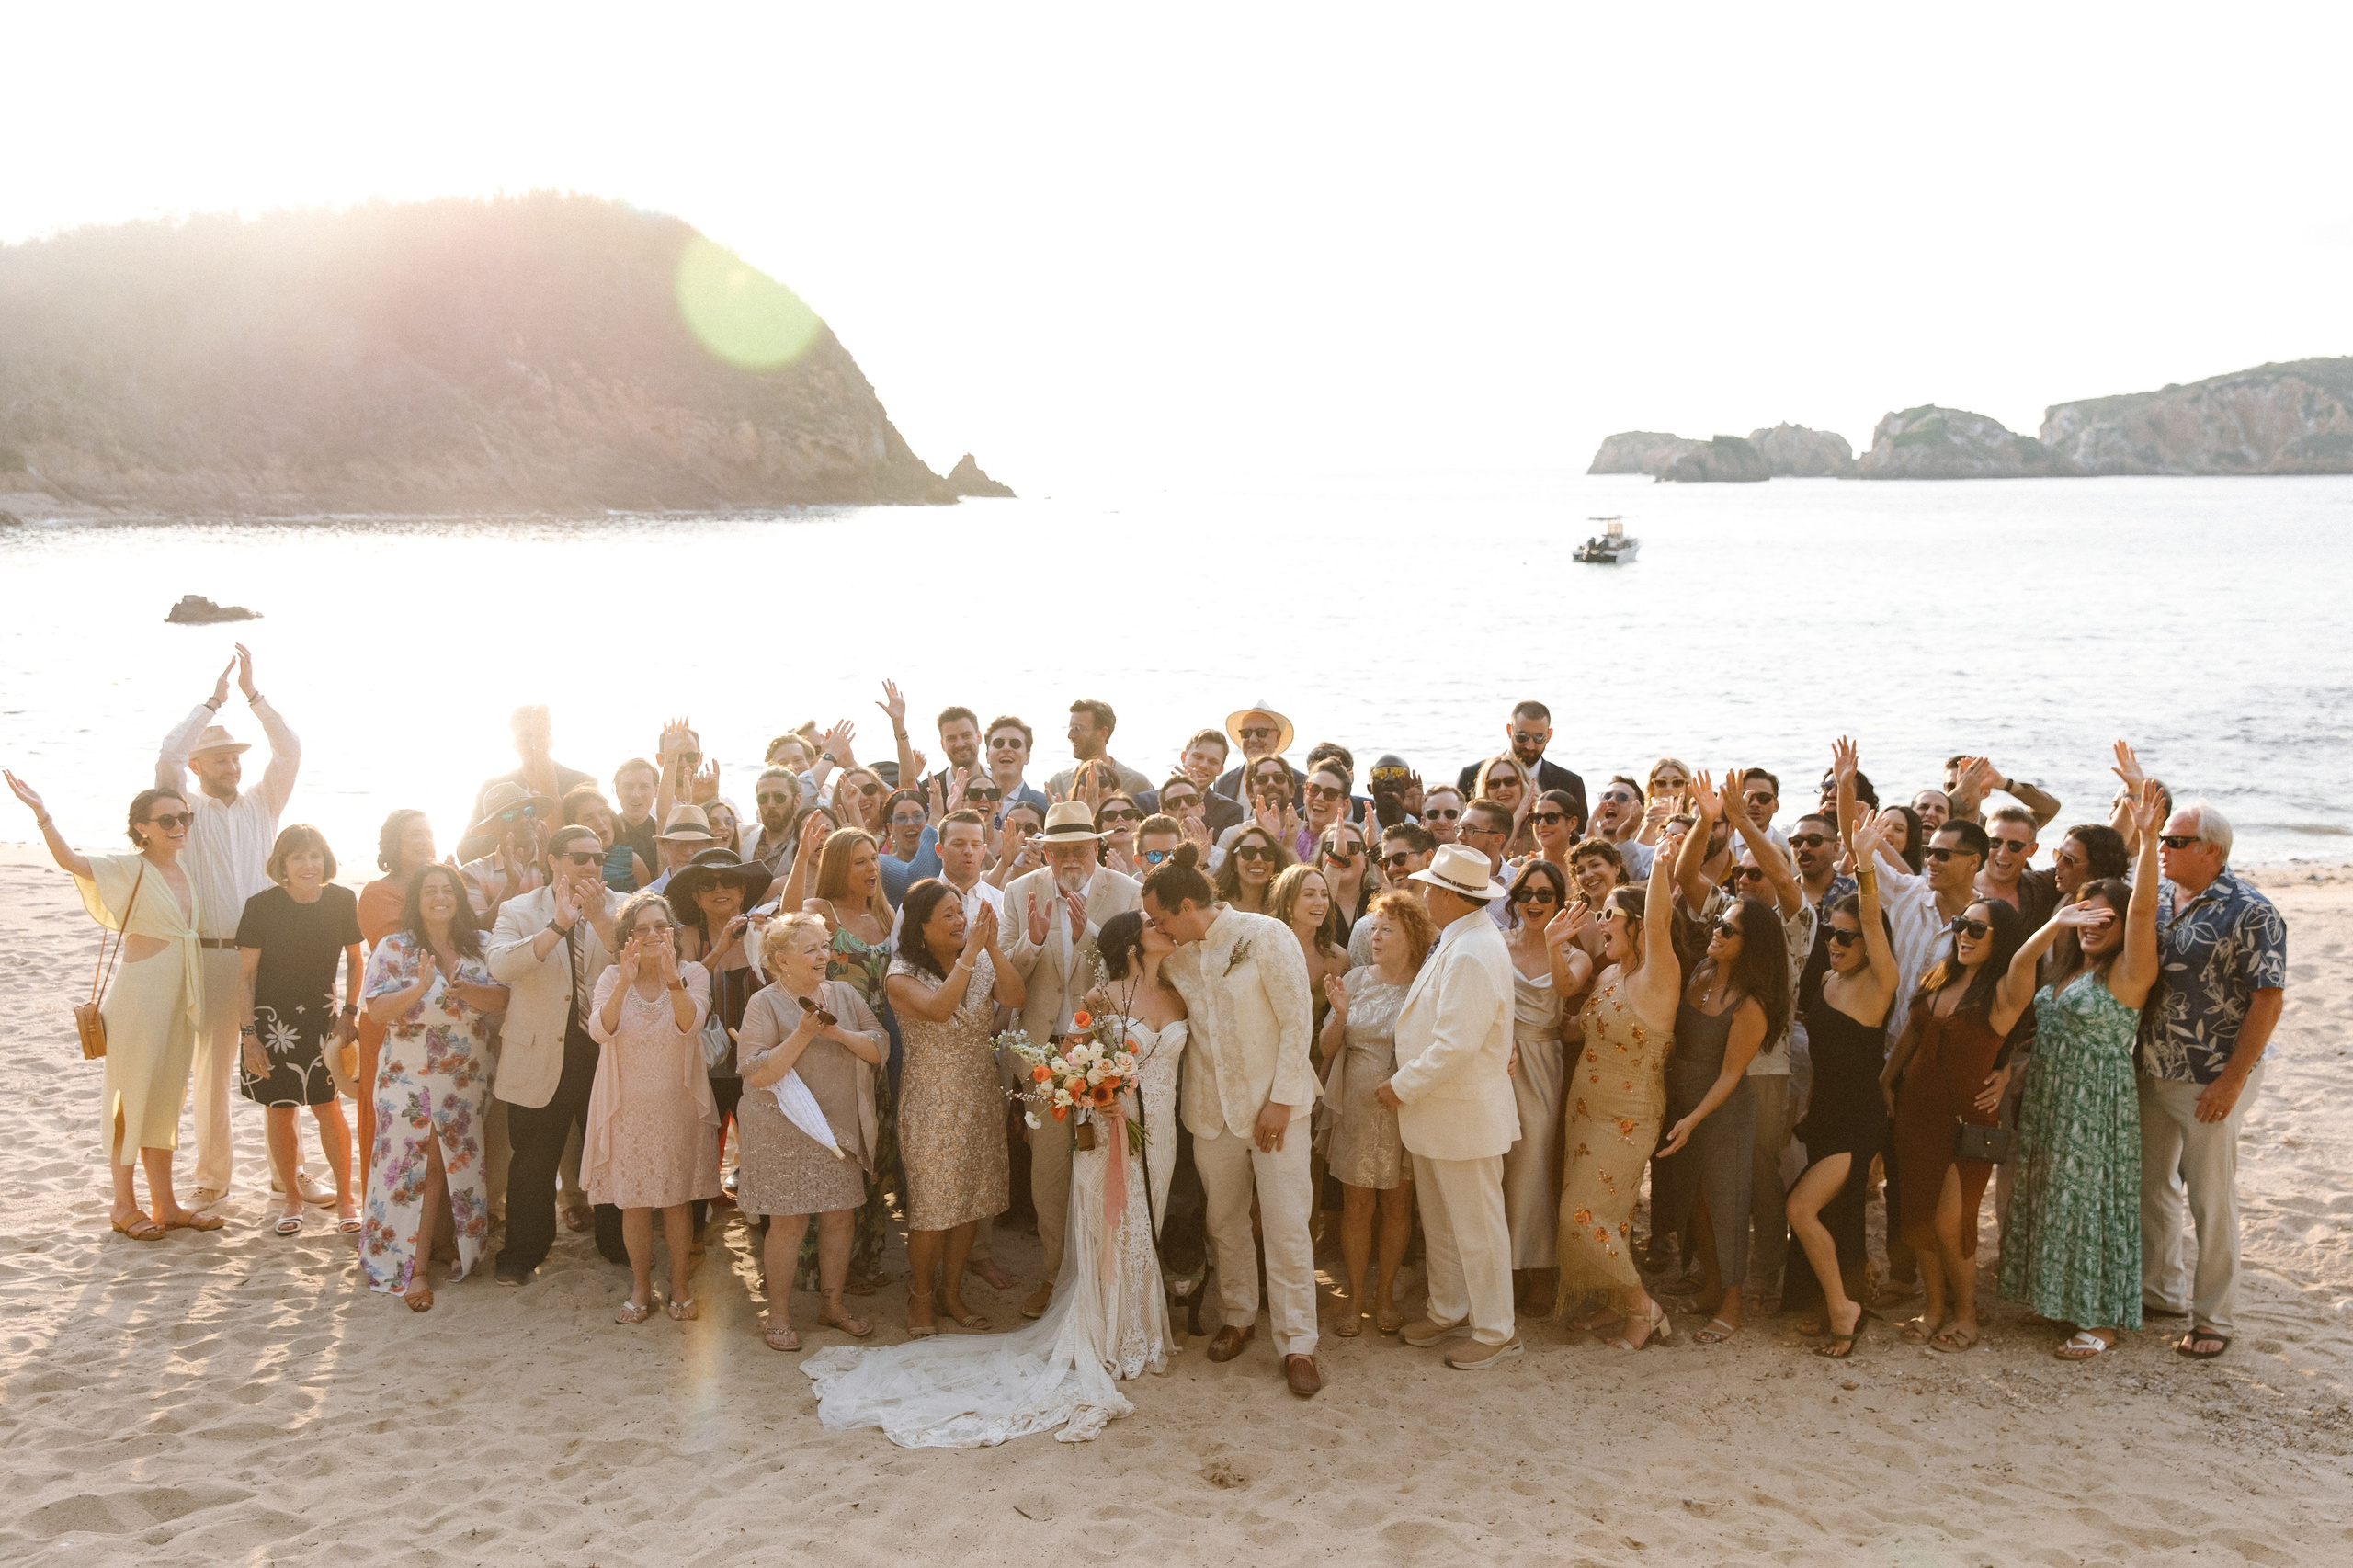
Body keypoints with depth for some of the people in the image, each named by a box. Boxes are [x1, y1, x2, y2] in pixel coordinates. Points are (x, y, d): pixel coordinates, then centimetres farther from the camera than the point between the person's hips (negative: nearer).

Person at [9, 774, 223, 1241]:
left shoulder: (187, 872, 8)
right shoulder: (129, 870, -10)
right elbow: (70, 860, -26)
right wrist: (41, 812, -38)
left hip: (180, 999, 7)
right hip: (139, 994, -6)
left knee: (166, 1097, 13)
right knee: (131, 1097, 2)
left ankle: (164, 1204, 21)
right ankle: (125, 1205, 14)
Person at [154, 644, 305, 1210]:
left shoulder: (262, 804, 12)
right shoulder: (188, 809, 5)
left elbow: (290, 751, 1)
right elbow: (167, 755, -11)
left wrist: (252, 693, 0)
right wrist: (213, 700, -5)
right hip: (211, 954, -2)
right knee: (212, 1065, 5)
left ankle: (290, 1170, 14)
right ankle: (212, 1178, 15)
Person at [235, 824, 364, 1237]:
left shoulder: (342, 902, -6)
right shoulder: (262, 906, -11)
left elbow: (354, 961, 9)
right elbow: (245, 975, -7)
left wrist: (350, 1011, 1)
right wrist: (248, 1033, -10)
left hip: (321, 1016, 1)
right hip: (271, 1017, -1)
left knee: (328, 1108, -2)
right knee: (280, 1110, 5)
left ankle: (344, 1198, 11)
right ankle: (291, 1199, 21)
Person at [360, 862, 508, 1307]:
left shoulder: (478, 947, 6)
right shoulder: (395, 948, -4)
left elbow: (501, 999, -3)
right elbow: (378, 1010, -11)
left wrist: (465, 990, -22)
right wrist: (419, 988, -26)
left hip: (467, 1082, 3)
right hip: (410, 1081, -3)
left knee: (449, 1169, 8)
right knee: (413, 1170, -2)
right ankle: (413, 1267, 5)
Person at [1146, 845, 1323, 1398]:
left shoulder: (1265, 936, -13)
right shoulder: (1175, 956, 4)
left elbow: (1297, 1023, -12)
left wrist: (1280, 1101, -14)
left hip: (1273, 1102, -5)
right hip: (1211, 1105, 5)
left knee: (1286, 1226, -4)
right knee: (1223, 1221, 13)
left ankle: (1297, 1344, 6)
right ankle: (1237, 1316, 32)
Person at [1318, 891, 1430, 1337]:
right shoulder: (1355, 980, 0)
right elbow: (1326, 1048, 0)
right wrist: (1340, 1014, -17)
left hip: (1406, 1110, -1)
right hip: (1357, 1110, 1)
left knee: (1397, 1204, 9)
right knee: (1356, 1205, 5)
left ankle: (1385, 1294, 24)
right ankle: (1355, 1296, 19)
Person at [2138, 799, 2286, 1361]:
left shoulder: (2250, 913, -14)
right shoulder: (2160, 904, 5)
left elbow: (2268, 999, -16)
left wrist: (2231, 1081, -18)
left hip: (2211, 1082, -7)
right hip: (2151, 1074, 7)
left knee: (2211, 1198, 3)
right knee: (2151, 1185, 16)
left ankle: (2213, 1317, 16)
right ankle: (2162, 1289, 33)